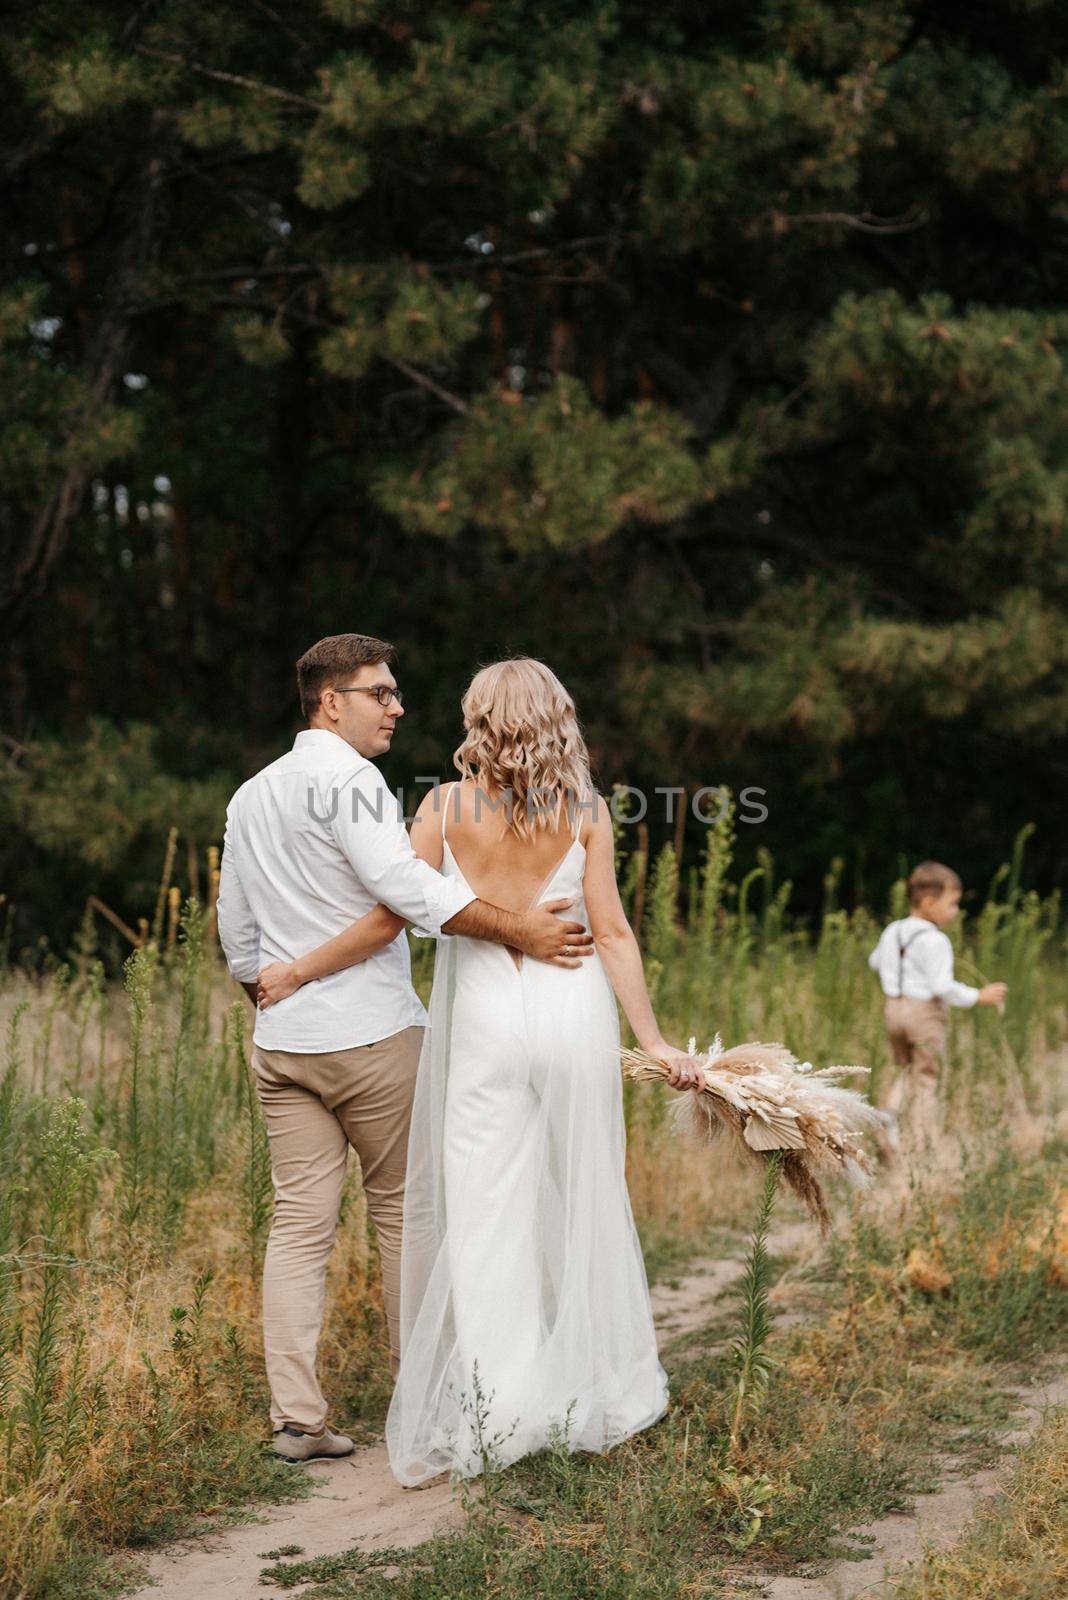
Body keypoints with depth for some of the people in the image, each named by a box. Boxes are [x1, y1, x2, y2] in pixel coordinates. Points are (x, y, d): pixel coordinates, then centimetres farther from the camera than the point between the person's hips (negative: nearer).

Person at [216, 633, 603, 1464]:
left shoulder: (249, 797, 15)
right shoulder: (350, 781, -11)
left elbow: (239, 939, 20)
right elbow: (408, 889, -25)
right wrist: (518, 928, -26)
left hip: (282, 1043, 7)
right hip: (373, 1036, -7)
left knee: (299, 1222, 4)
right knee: (404, 1209, 7)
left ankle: (296, 1418, 1)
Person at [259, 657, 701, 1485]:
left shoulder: (447, 806, -2)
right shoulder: (585, 810, 1)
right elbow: (613, 933, -1)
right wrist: (656, 1042, 4)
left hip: (486, 1015, -1)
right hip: (575, 1012, 1)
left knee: (484, 1209, 2)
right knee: (582, 1202, 13)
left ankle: (492, 1411, -3)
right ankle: (599, 1389, 24)